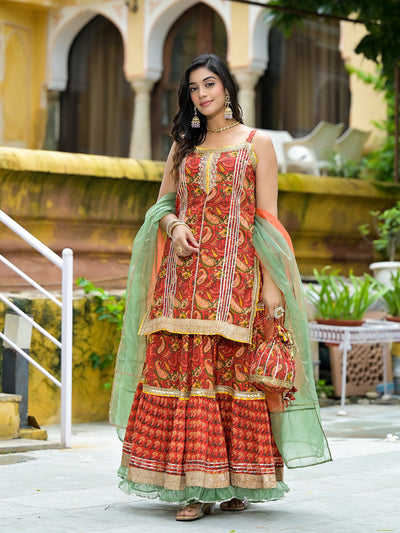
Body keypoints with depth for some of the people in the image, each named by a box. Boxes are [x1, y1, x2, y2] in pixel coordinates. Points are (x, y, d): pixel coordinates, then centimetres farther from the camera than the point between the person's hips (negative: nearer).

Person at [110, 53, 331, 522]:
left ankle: (236, 482, 2)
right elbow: (162, 204, 19)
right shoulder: (183, 146, 19)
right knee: (181, 369, -5)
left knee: (233, 372, -6)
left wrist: (271, 283, -8)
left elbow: (267, 218, 1)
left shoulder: (257, 143, 7)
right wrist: (174, 225, -5)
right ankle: (195, 488, -2)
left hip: (235, 275, -3)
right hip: (184, 274, 3)